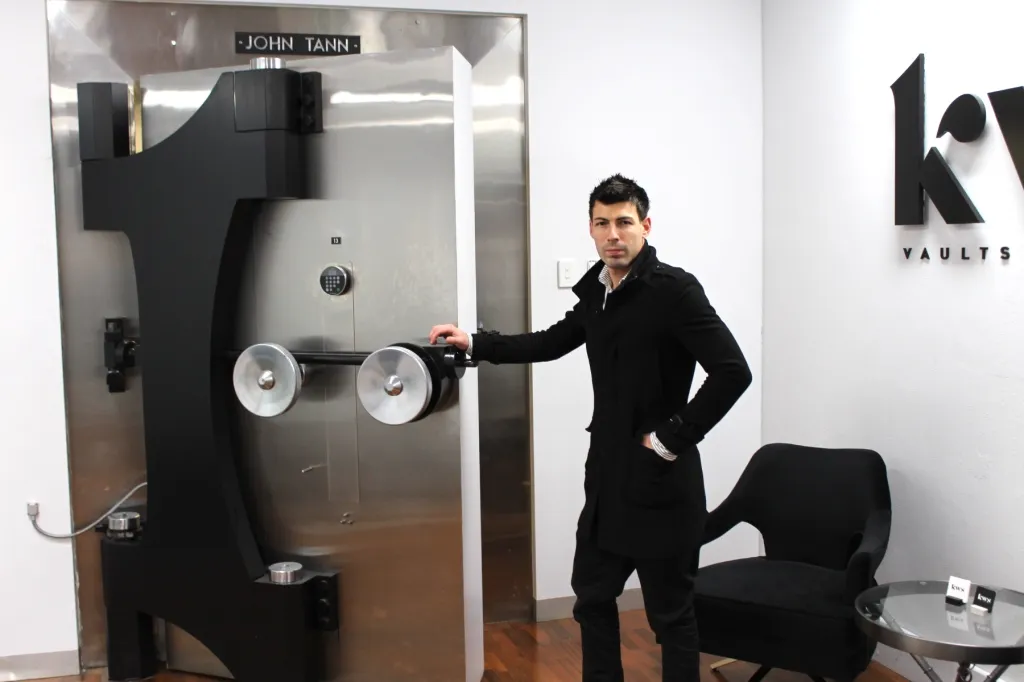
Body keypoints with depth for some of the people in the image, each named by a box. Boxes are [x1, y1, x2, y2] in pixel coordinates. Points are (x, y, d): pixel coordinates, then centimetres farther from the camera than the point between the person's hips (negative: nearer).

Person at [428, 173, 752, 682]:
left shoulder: (674, 288, -15)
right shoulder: (596, 290, 7)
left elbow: (732, 372, -21)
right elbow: (553, 342, 22)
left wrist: (673, 439, -17)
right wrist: (475, 343, 16)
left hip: (661, 482, -7)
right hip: (607, 474, 8)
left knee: (671, 614, 6)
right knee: (592, 598, 20)